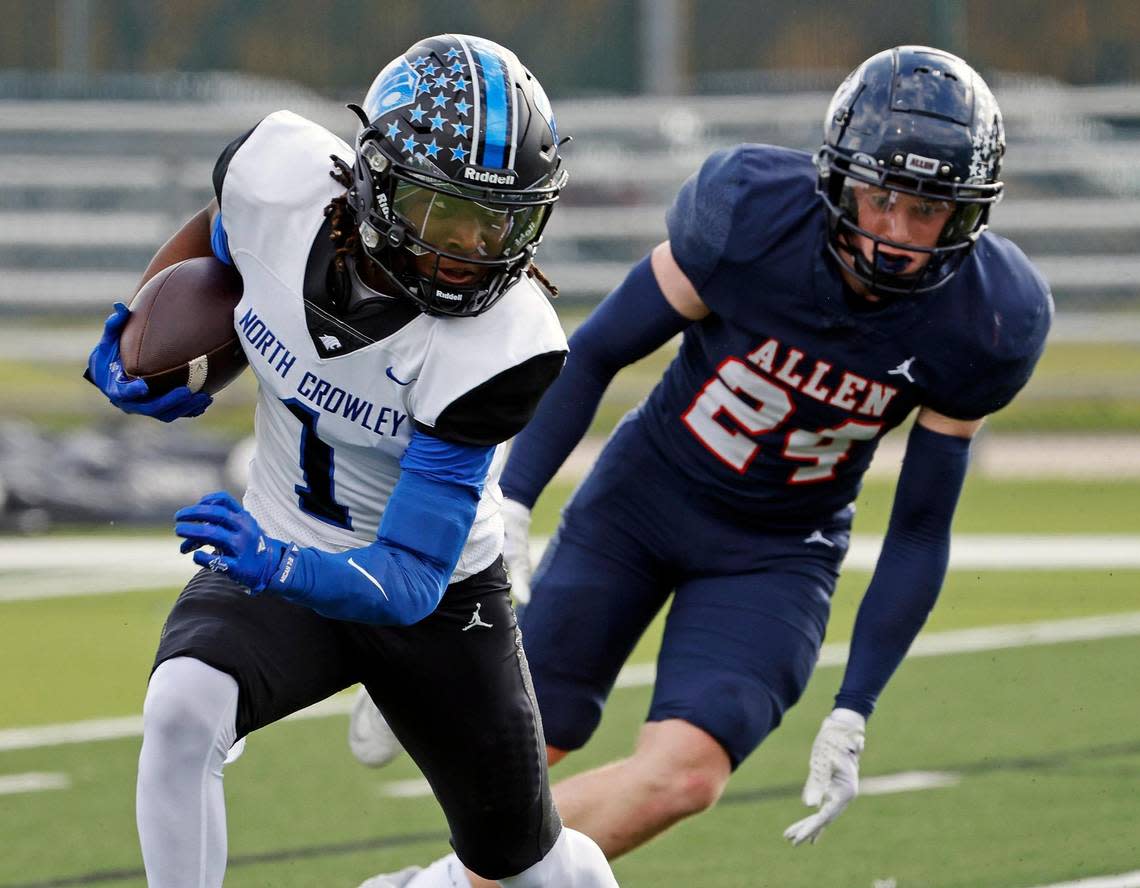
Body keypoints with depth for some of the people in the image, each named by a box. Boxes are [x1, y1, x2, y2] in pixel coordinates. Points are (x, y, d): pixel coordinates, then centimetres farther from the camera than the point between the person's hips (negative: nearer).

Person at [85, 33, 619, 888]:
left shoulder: (497, 346, -34)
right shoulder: (282, 177, -24)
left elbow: (411, 581, -34)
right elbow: (215, 234, 6)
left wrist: (278, 567, -51)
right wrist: (130, 335, -2)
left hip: (436, 596, -2)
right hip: (275, 562, 2)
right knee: (182, 709, -32)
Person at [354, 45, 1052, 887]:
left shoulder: (988, 319, -21)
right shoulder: (753, 212, -26)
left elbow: (921, 531, -9)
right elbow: (595, 353, -11)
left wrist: (853, 715, -11)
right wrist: (509, 510, -18)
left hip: (779, 553, 0)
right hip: (645, 493, 0)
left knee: (684, 775, -21)